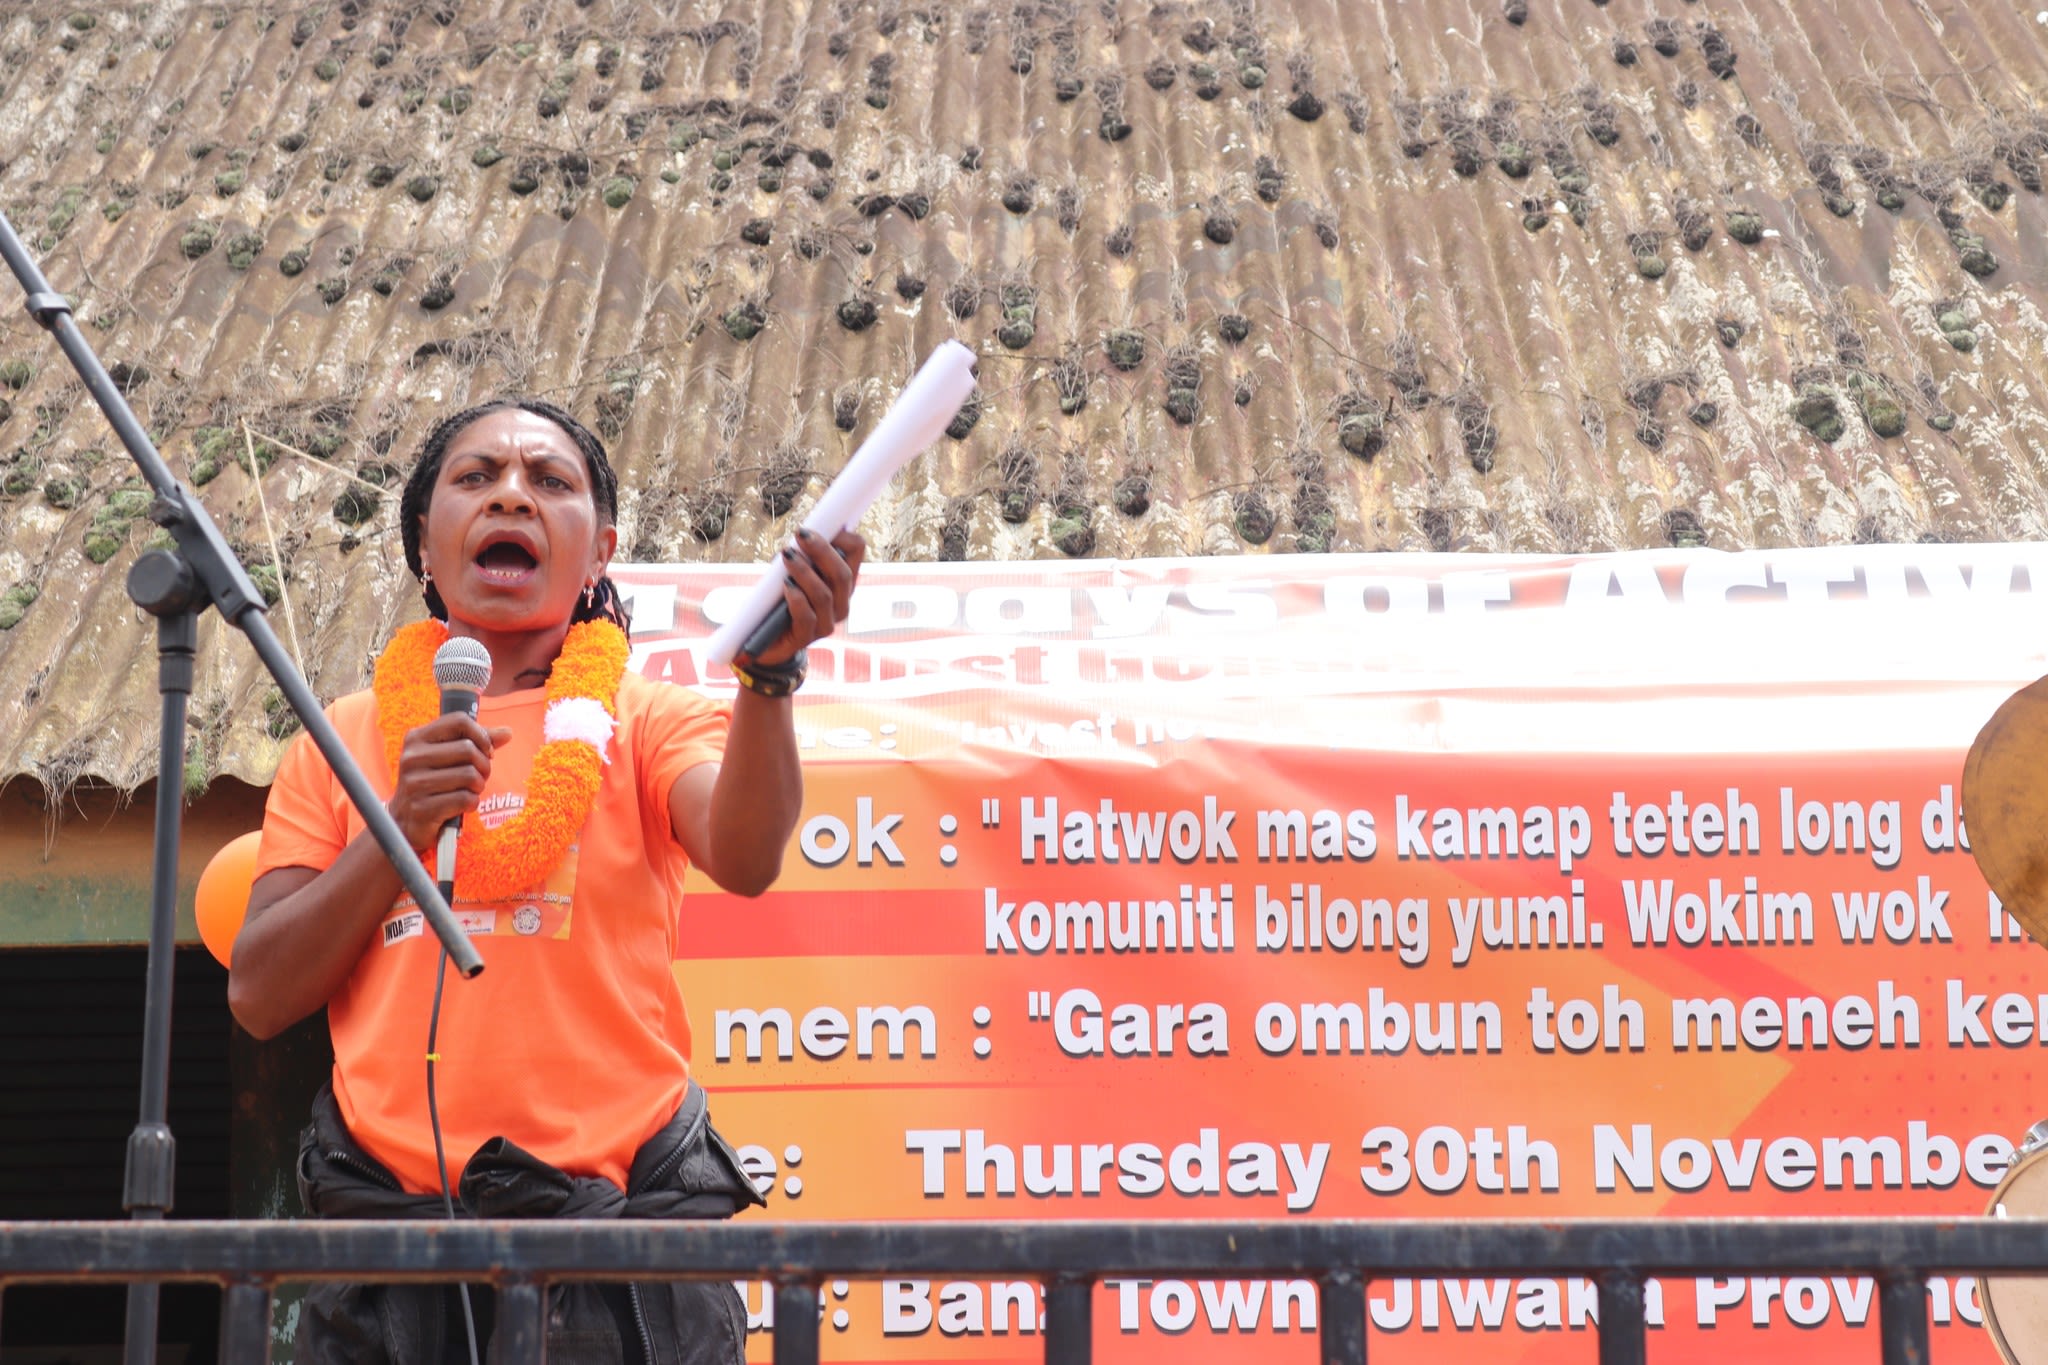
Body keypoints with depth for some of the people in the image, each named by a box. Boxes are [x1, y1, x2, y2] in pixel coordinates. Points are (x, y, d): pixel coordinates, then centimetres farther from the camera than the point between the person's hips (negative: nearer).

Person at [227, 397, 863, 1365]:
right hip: (388, 1210, 2)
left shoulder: (647, 720, 7)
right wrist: (400, 830, -8)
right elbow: (259, 997, 5)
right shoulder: (344, 737, 13)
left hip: (614, 1206, -1)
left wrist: (768, 671, -32)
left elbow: (744, 859, -15)